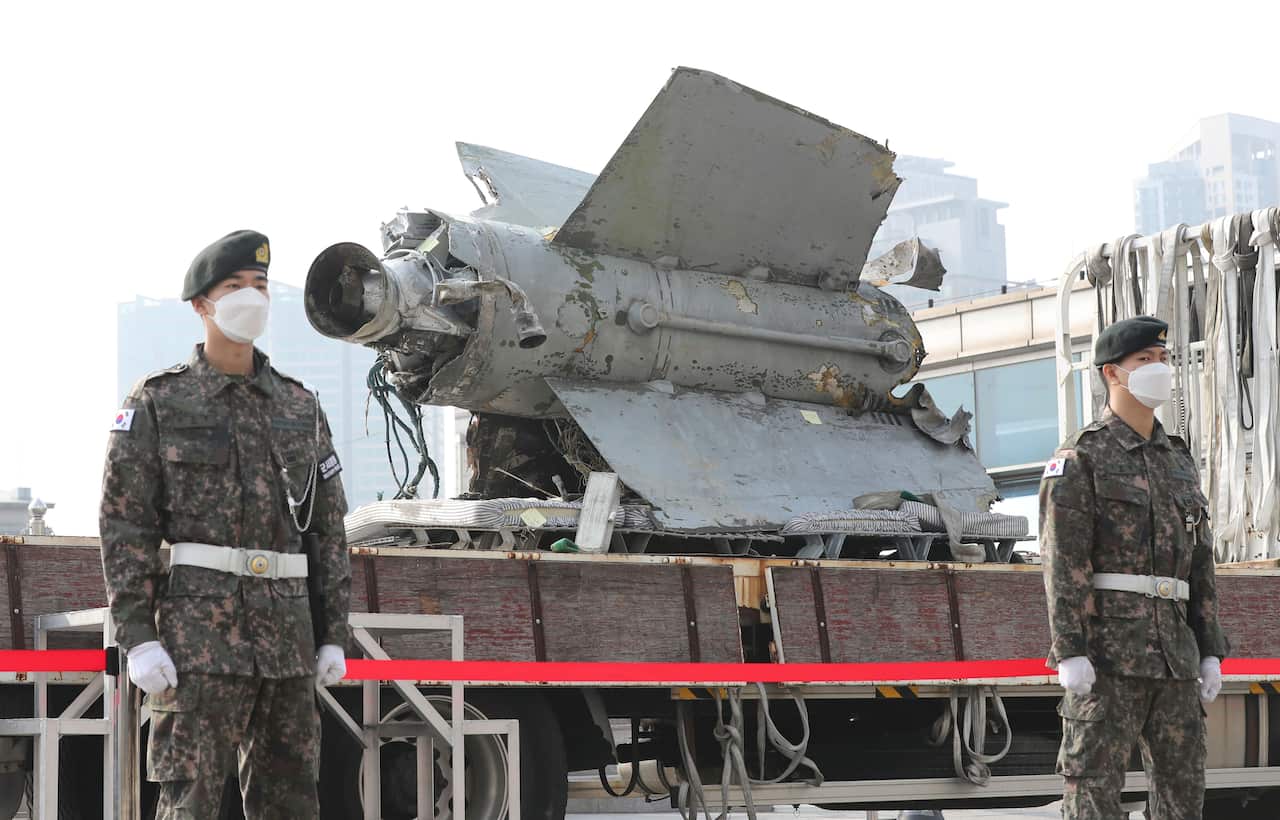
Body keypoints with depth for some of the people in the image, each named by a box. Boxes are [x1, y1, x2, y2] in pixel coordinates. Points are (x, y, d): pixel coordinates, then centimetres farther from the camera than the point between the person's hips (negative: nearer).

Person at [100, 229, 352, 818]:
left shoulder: (300, 407, 15)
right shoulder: (158, 403, 3)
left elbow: (329, 527, 15)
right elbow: (124, 524, -3)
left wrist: (334, 635, 9)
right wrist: (138, 637, -12)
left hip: (288, 633, 5)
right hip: (199, 632, -4)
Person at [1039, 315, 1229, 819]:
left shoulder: (1179, 462, 18)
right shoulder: (1079, 458, -3)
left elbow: (1199, 562, 18)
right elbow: (1062, 561, -11)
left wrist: (1211, 652, 11)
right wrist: (1069, 653, -19)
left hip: (1172, 653, 7)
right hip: (1107, 647, -7)